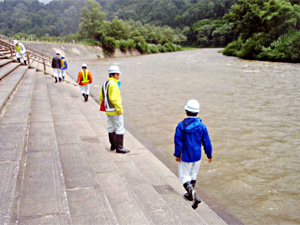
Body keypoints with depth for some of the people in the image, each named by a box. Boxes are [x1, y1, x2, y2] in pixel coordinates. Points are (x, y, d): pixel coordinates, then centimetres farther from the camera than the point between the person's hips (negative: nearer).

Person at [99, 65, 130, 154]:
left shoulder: (105, 83, 11)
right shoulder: (113, 84, -18)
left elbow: (101, 97, 16)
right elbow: (113, 98, -25)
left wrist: (105, 106, 21)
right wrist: (119, 109, -21)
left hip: (108, 110, 10)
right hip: (115, 110, -10)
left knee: (111, 128, 16)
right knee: (119, 129, -4)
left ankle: (113, 145, 26)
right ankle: (119, 147, -3)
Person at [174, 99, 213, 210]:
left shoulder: (181, 125, -15)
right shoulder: (202, 126, -8)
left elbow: (178, 141, -12)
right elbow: (206, 142, -3)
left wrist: (177, 154, -1)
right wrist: (209, 155, 9)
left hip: (185, 156, -3)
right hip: (197, 156, 3)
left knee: (184, 176, 5)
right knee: (193, 175, 21)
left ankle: (193, 194, -18)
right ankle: (190, 194, 36)